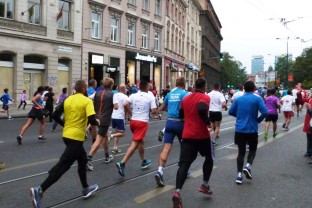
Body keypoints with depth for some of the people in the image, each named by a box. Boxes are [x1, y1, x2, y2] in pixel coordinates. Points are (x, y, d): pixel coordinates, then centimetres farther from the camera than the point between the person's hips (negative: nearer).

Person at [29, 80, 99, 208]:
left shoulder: (68, 100, 7)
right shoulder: (87, 101, -10)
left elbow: (55, 115, 6)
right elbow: (91, 120, -21)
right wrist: (97, 122, 2)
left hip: (67, 135, 8)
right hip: (76, 137, -8)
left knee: (82, 159, 23)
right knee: (62, 166, -5)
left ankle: (86, 189, 33)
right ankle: (40, 190, -11)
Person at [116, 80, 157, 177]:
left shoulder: (133, 95, 4)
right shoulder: (150, 97, -4)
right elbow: (154, 111, -9)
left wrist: (130, 112, 9)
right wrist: (155, 110, 14)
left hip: (133, 121, 6)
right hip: (142, 122, -6)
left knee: (141, 141, 23)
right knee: (134, 144, -9)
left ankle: (144, 161, 34)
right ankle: (122, 163, -21)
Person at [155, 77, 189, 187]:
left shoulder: (170, 94, 11)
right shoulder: (185, 93, -5)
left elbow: (162, 107, 22)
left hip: (169, 122, 4)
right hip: (180, 122, -3)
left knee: (166, 147, -4)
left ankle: (160, 170, -21)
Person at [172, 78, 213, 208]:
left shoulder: (186, 99, 12)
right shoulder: (205, 97, -7)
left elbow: (180, 115, 20)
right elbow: (202, 109, -28)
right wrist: (208, 121, -13)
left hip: (187, 135, 4)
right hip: (202, 135, -4)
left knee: (184, 163, -2)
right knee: (209, 158, 22)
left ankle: (177, 192, -19)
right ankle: (205, 185, 27)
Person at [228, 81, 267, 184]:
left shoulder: (238, 99, 5)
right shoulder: (257, 99, -4)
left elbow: (231, 112, 9)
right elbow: (265, 112, -14)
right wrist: (259, 120, 4)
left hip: (239, 129, 3)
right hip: (252, 130, -2)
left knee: (241, 151, 10)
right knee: (252, 149, 19)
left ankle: (239, 175, 5)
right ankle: (248, 166, -5)